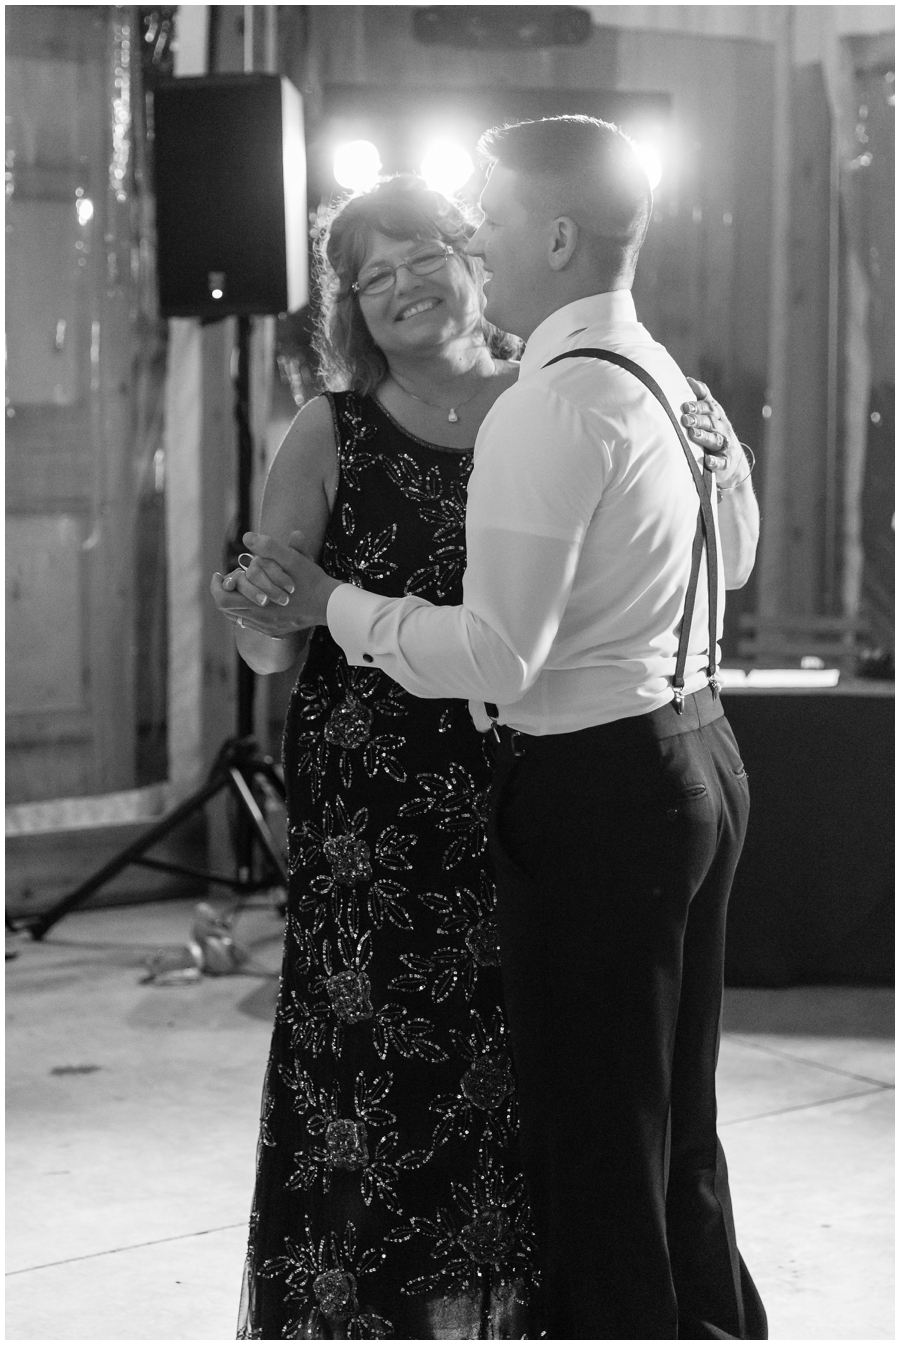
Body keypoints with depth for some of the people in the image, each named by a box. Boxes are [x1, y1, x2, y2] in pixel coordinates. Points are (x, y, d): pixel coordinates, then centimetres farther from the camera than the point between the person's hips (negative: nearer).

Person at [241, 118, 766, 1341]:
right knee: (678, 1123, 21)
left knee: (595, 1144, 2)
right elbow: (735, 552, 24)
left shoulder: (547, 409, -20)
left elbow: (494, 657, -22)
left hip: (591, 787, -9)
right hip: (699, 748, 9)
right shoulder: (673, 382, 8)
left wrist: (338, 606, -10)